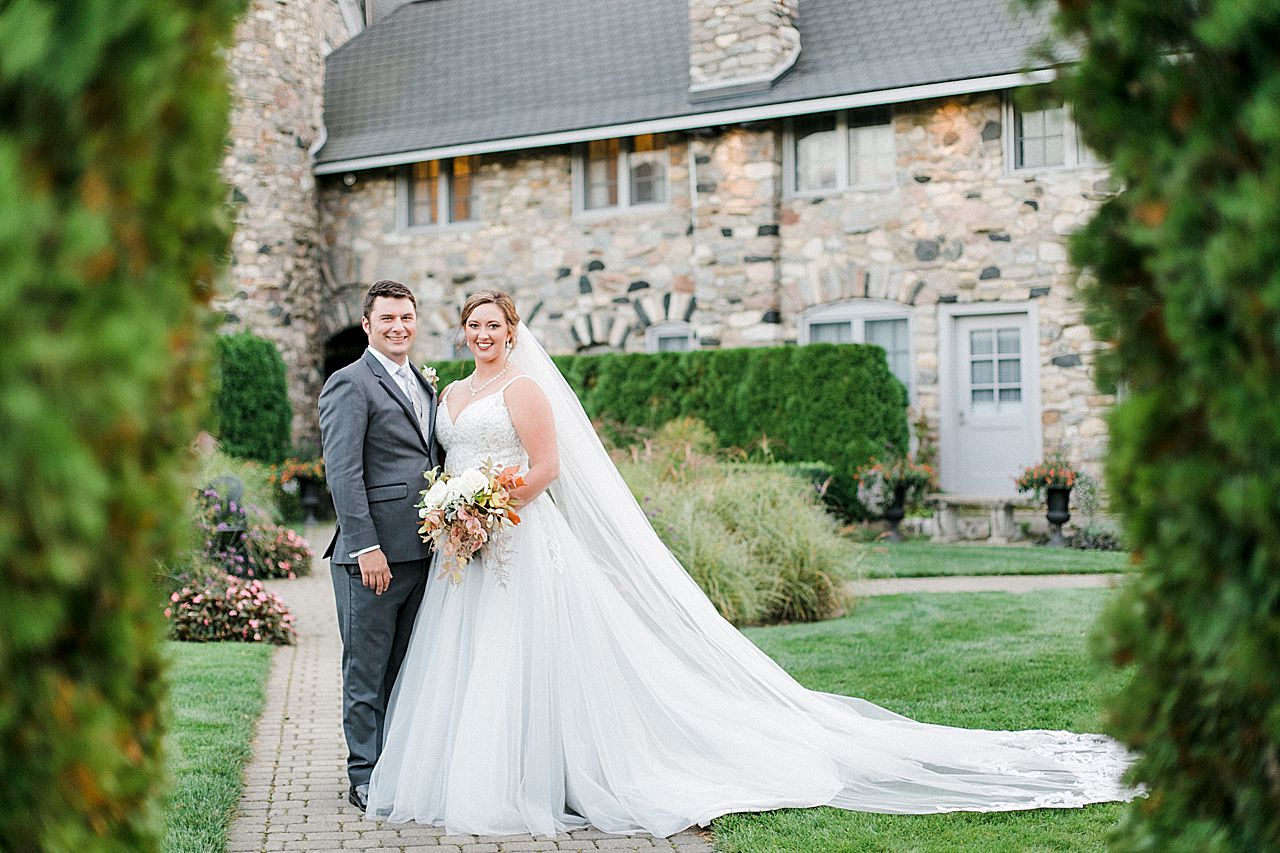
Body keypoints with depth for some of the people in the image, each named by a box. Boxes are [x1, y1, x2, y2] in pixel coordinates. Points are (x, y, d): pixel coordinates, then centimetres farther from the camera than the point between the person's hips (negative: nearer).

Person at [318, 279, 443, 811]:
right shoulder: (350, 384, -7)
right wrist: (366, 548, -20)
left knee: (407, 670, 15)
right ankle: (366, 778, 12)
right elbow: (343, 473, -14)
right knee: (366, 672, 3)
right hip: (375, 556, -7)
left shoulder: (424, 384, 18)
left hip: (423, 551, 7)